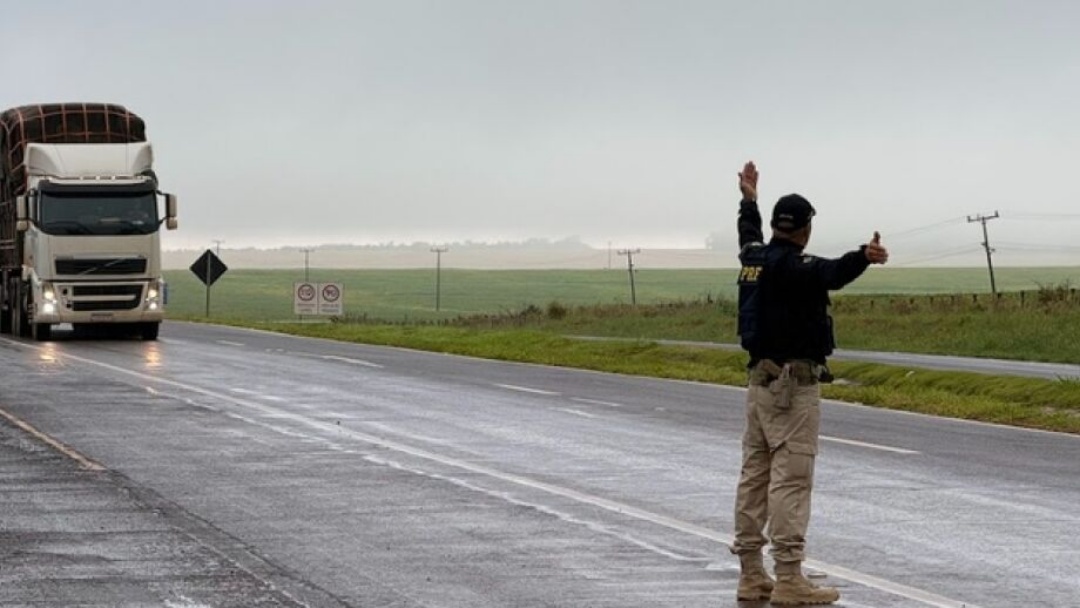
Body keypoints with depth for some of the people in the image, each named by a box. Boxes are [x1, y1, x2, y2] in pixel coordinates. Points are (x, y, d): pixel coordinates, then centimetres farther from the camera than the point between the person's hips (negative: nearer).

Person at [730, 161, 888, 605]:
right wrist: (863, 258, -53)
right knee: (791, 478, -10)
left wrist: (749, 199, 51)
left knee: (756, 474, 11)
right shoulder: (794, 266, -16)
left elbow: (748, 234, 33)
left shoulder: (754, 257, 10)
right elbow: (831, 272, -36)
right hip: (793, 383, -9)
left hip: (760, 378, 9)